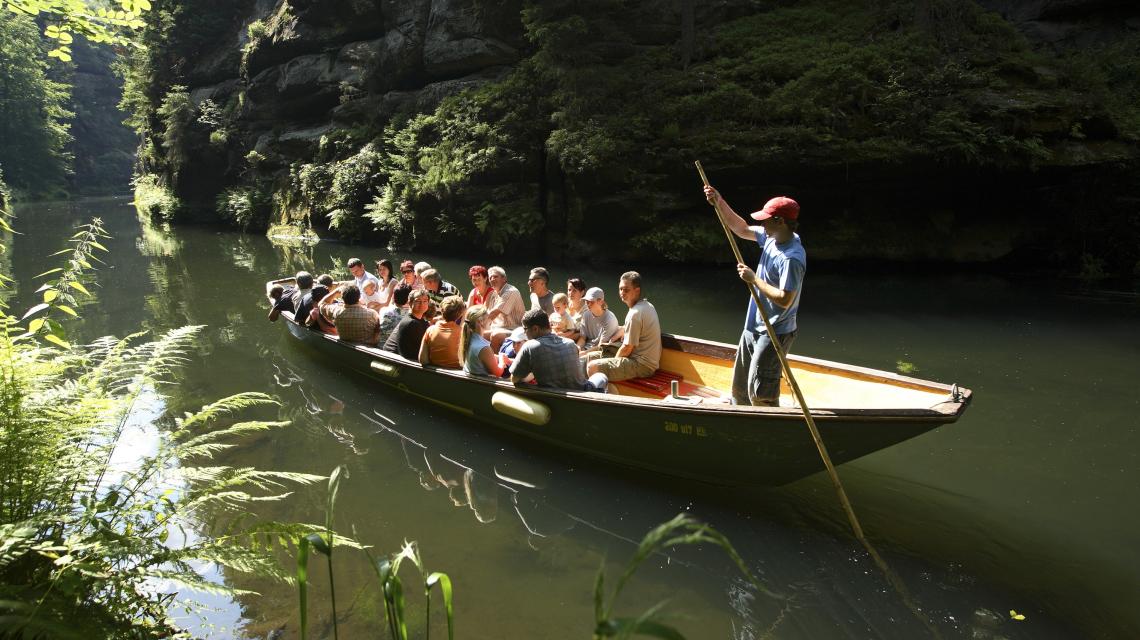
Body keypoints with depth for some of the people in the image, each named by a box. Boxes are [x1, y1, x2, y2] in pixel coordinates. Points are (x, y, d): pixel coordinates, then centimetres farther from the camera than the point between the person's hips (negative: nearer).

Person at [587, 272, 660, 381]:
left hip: (641, 365, -10)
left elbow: (627, 349, -17)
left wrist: (614, 360, 0)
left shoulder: (634, 314, -22)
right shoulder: (647, 305, 9)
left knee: (592, 367, -16)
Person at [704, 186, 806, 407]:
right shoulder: (771, 237, 0)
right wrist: (719, 203, 4)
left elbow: (784, 299, -31)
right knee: (740, 384, 21)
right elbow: (742, 229, 14)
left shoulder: (792, 258, -27)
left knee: (760, 393, -6)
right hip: (754, 327, 10)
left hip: (774, 334, -10)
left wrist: (754, 279, -24)